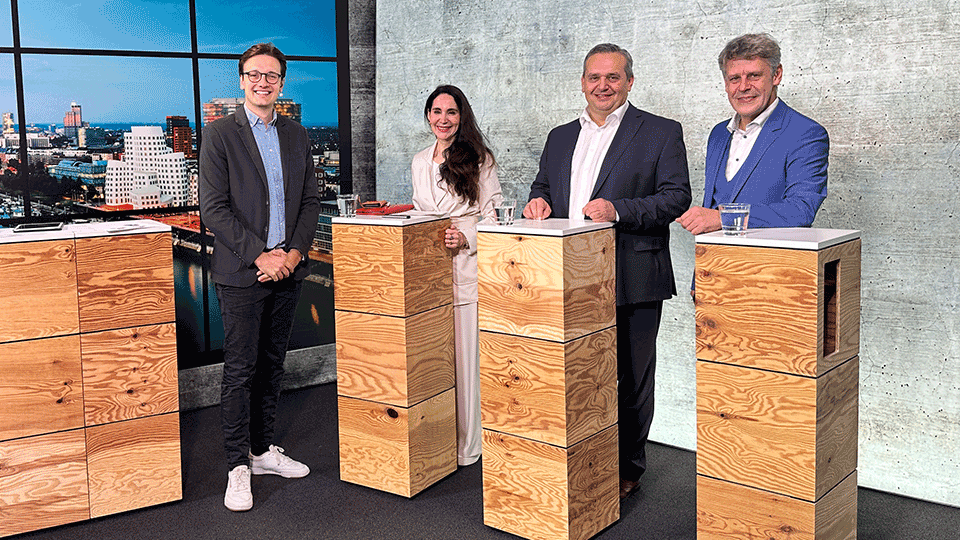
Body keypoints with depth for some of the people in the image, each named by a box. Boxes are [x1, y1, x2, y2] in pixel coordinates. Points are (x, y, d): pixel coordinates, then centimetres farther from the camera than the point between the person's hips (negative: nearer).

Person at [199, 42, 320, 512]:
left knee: (272, 366, 13)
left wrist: (294, 252, -4)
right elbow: (214, 210, -10)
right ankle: (238, 466, 9)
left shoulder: (297, 136, 11)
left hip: (287, 270, 5)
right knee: (240, 371, -1)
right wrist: (260, 256, -15)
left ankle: (263, 449, 26)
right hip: (241, 273, -5)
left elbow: (310, 201, 11)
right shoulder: (219, 135, -4)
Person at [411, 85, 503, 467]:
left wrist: (466, 239, -17)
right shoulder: (419, 162, 16)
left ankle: (466, 446, 9)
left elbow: (494, 217, -1)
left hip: (467, 270, -5)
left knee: (465, 355, -3)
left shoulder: (479, 159, 0)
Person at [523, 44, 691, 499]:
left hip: (632, 281, -4)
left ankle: (627, 467, 22)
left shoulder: (662, 133, 1)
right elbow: (543, 186, 24)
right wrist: (539, 202, -1)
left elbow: (677, 197, -7)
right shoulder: (559, 137, 18)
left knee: (630, 379, 5)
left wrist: (618, 210, -21)